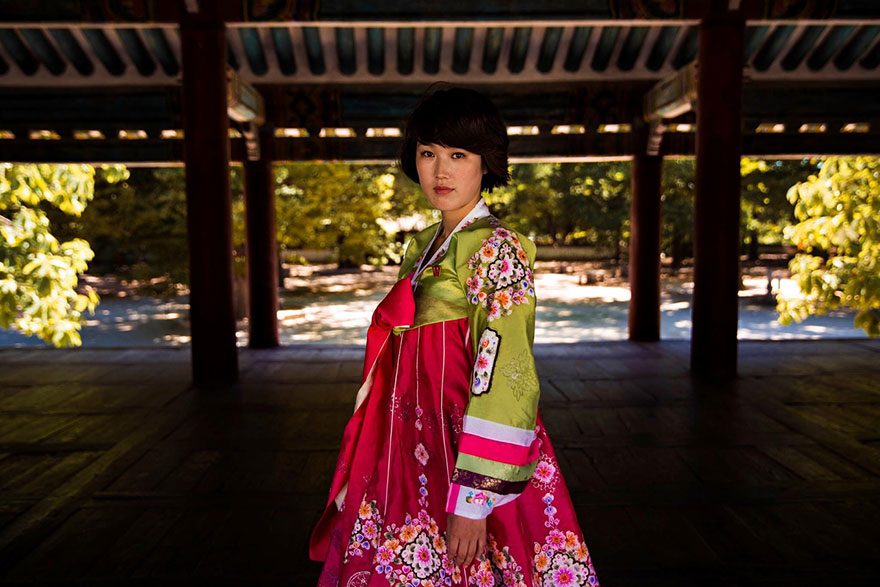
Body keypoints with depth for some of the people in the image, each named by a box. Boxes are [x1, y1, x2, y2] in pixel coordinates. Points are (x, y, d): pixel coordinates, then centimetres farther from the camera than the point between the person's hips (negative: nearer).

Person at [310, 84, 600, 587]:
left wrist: (474, 498, -22)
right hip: (413, 450, 7)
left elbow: (504, 375, -19)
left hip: (465, 454, -7)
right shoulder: (422, 247, 10)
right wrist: (367, 466, 16)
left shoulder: (497, 249, -13)